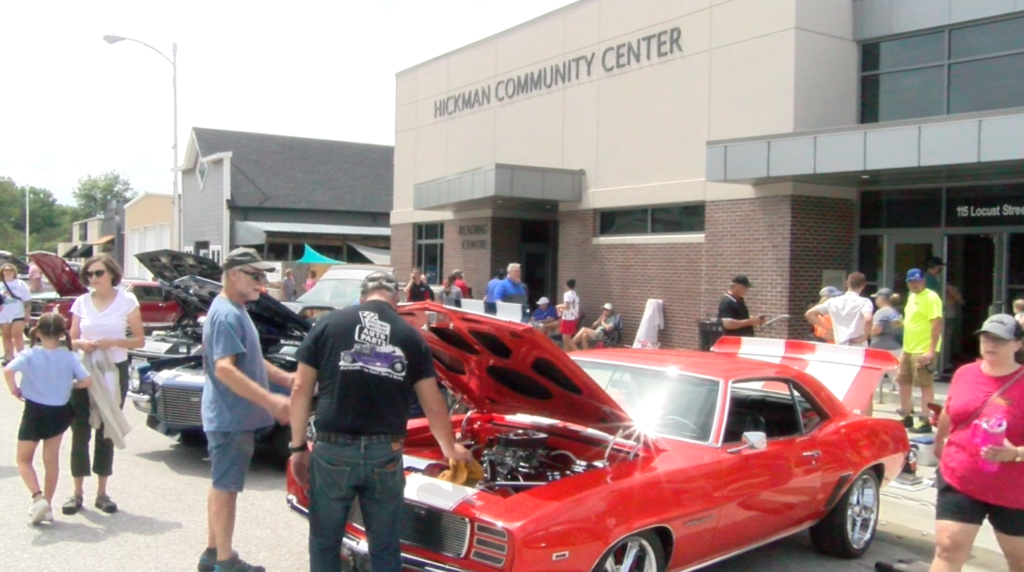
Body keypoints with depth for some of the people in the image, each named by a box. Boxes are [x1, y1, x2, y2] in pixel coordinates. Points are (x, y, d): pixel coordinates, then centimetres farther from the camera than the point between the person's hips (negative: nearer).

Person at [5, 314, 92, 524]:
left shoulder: (30, 355, -13)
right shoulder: (69, 357, -7)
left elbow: (8, 370, -28)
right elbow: (86, 380, -12)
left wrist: (14, 389, -12)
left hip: (34, 412, -2)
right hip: (59, 413, 3)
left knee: (24, 460, 12)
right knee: (52, 460, 14)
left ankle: (38, 497, -7)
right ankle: (46, 504, 19)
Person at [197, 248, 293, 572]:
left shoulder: (236, 311, 13)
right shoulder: (227, 314, -19)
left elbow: (251, 361, 21)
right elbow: (225, 369, -29)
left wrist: (286, 379, 8)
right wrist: (270, 401, -34)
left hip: (232, 416, 10)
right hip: (231, 417, -10)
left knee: (221, 485, 17)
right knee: (226, 488, -2)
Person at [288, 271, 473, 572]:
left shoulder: (328, 324, 4)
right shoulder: (411, 336, 7)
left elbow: (301, 390, 2)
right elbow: (433, 403, 13)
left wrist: (298, 446, 10)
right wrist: (450, 448, 28)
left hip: (332, 450, -1)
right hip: (385, 453, 1)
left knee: (325, 543, 14)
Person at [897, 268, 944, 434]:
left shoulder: (931, 298, -12)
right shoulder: (912, 297, 15)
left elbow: (937, 325, -18)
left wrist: (931, 351, -23)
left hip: (923, 350, -9)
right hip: (908, 349, 9)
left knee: (926, 385, -4)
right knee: (903, 382, 14)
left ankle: (925, 422, 0)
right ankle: (906, 417, 25)